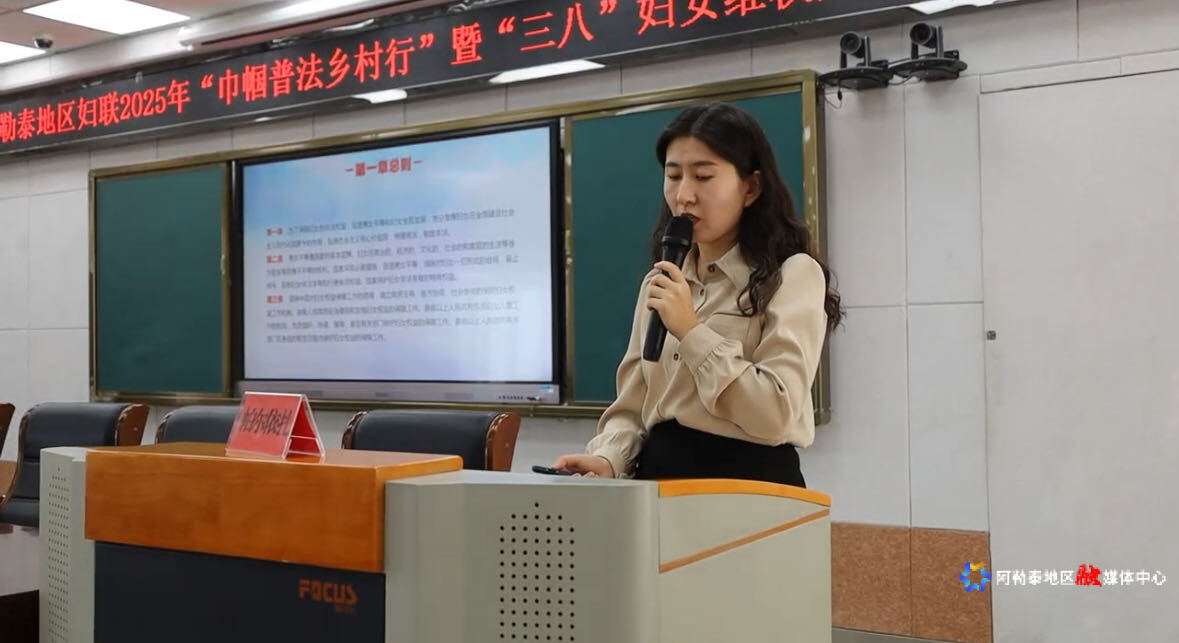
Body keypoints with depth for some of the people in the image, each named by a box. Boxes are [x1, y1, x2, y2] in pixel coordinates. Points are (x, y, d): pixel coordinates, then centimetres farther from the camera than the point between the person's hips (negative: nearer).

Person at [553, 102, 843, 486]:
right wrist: (608, 458, -10)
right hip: (660, 477, 3)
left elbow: (776, 414, -16)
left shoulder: (793, 273, -4)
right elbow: (633, 407, 11)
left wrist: (691, 331, -14)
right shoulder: (660, 282, 16)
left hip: (750, 481, -3)